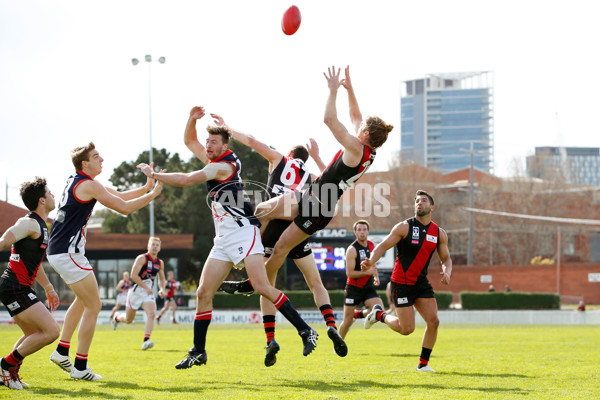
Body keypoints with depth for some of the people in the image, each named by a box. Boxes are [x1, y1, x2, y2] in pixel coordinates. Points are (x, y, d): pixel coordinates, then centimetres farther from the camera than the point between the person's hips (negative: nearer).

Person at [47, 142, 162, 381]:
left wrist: (146, 188, 10)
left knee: (82, 300, 26)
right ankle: (80, 367, -3)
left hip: (58, 252, 10)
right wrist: (153, 194, -3)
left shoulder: (76, 180, 15)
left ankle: (61, 352, 26)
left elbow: (119, 196, 20)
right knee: (93, 306, -4)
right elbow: (124, 208, -13)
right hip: (68, 253, -10)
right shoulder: (88, 185, -14)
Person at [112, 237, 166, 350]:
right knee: (128, 320, 8)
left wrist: (162, 289, 1)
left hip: (149, 293, 4)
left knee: (152, 314, -22)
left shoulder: (160, 263, 8)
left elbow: (161, 279, 22)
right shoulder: (142, 258, -12)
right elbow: (133, 275, -20)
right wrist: (146, 287, -25)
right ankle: (117, 317, 44)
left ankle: (146, 341, -27)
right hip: (136, 291, -4)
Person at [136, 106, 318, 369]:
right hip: (223, 239, 9)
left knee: (263, 287, -19)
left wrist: (152, 174, -4)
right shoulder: (214, 161, 15)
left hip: (243, 233, -9)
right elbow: (189, 141, 25)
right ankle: (198, 352, 6)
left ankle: (305, 331, -13)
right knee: (203, 293, 2)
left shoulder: (224, 166, -12)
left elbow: (185, 180, -15)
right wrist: (192, 119, 6)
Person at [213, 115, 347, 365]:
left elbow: (251, 141, 14)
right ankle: (331, 326, -13)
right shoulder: (310, 177, 20)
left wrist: (227, 128, 25)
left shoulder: (279, 159, 16)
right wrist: (317, 157, 40)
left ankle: (271, 340, -5)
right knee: (316, 284, 9)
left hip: (273, 228, -1)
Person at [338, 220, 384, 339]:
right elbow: (349, 273, -17)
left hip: (368, 288, 5)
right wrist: (367, 272, -26)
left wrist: (376, 276, 6)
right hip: (353, 288, -5)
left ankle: (359, 314, 13)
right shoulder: (352, 249, -14)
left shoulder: (371, 245, 5)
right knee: (347, 321, -1)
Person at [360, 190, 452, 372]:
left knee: (433, 322, -7)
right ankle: (379, 314, 21)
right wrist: (371, 261, -31)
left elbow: (446, 258, 13)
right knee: (407, 329, -8)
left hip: (421, 282, 5)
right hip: (402, 283, -5)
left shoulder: (439, 233, 4)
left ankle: (423, 363, 7)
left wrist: (447, 271, -10)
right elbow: (382, 246, -11)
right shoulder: (404, 227, -10)